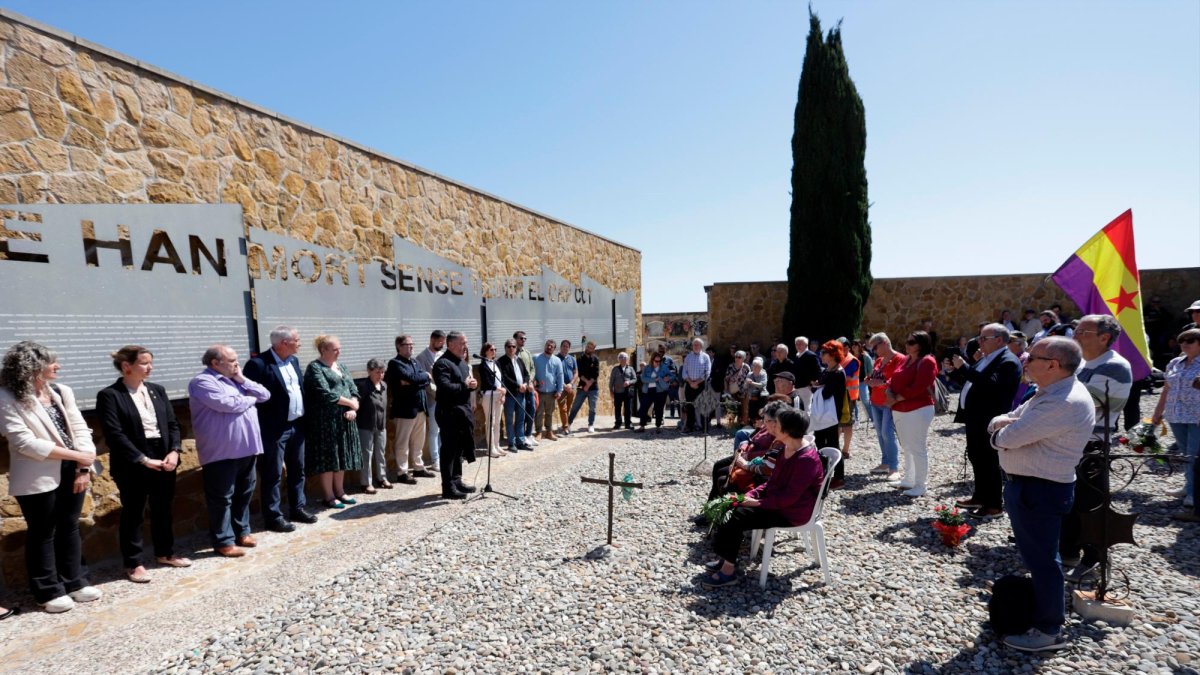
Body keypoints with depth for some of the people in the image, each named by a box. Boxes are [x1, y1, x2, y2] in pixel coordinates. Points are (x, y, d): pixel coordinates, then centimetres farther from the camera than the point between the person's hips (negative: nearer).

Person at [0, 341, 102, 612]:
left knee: (70, 528, 15)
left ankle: (74, 582, 28)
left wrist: (84, 467, -9)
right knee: (42, 534, 8)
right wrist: (78, 455, -18)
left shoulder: (62, 391, 3)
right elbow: (25, 442, -18)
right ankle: (48, 591, 22)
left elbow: (80, 429, 2)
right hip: (38, 479, -5)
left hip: (71, 473, 5)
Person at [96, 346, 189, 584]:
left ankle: (165, 553, 31)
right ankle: (133, 564, 20)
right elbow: (115, 434, -16)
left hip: (164, 461, 5)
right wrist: (143, 460, -19)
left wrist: (174, 451, -7)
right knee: (133, 514, 7)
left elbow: (172, 424, 8)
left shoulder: (157, 390, 9)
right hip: (133, 466, -5)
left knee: (164, 510, 16)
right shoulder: (109, 395, -9)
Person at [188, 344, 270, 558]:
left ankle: (242, 531, 28)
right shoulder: (203, 382, -10)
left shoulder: (235, 380, 16)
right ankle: (224, 541, 9)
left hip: (246, 448, 8)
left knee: (244, 493, 15)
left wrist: (243, 380, -3)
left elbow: (265, 395, 10)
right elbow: (229, 404, -22)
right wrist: (251, 399, -3)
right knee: (222, 498, 1)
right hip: (222, 451, -8)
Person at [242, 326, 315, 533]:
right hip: (275, 429, -8)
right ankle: (273, 517, 15)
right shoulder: (258, 364, -15)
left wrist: (304, 419, 11)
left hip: (297, 426, 8)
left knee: (297, 471, 17)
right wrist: (260, 424, -16)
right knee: (272, 475, 4)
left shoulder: (294, 361, 9)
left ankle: (298, 508, 30)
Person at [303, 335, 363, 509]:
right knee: (327, 458, 0)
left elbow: (354, 390, 9)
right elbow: (325, 394, -19)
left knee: (342, 456, 12)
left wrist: (353, 409, -9)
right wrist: (350, 403, -12)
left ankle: (339, 492, 23)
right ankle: (328, 496, 10)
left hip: (344, 420, 7)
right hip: (325, 421, -7)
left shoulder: (341, 367, 15)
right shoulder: (314, 368, -8)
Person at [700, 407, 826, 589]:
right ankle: (726, 559, 3)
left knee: (737, 517, -18)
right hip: (778, 501, 10)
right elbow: (773, 481, 11)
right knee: (732, 509, -2)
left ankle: (728, 570, -8)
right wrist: (750, 495, -3)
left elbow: (790, 497, -27)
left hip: (793, 511, -10)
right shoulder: (787, 449, 5)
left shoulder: (806, 459, -25)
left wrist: (757, 503, -23)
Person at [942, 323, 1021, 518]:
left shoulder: (1008, 362, -17)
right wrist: (953, 370, 4)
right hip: (975, 419, 10)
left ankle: (994, 505, 12)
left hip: (989, 422, -10)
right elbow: (970, 382, 20)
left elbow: (993, 385, -32)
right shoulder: (986, 359, 14)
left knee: (990, 463, 1)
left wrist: (964, 367, -29)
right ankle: (980, 496, 32)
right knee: (976, 459, 18)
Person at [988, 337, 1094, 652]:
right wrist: (1003, 423, -12)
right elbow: (1003, 423, 11)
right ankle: (1038, 610, 40)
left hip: (1040, 490, -10)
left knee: (1041, 559, 3)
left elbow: (1008, 438, -27)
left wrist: (1000, 431, -4)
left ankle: (1049, 631, 18)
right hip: (1029, 484, 10)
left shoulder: (1065, 403, -26)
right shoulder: (1051, 392, 9)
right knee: (1034, 555, 23)